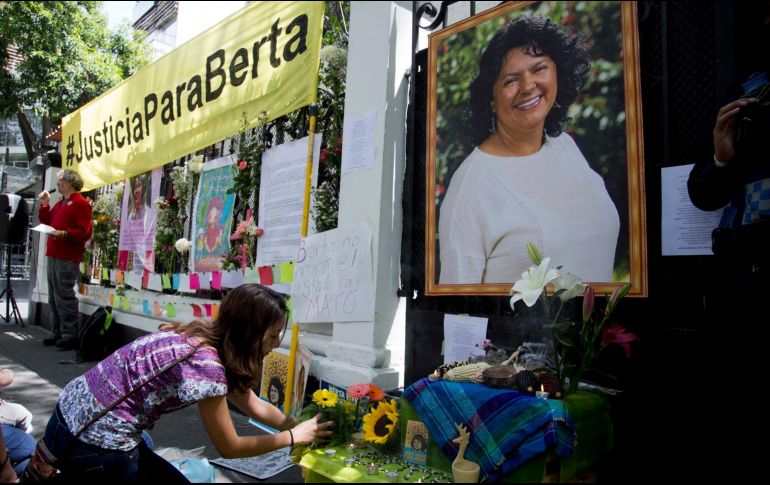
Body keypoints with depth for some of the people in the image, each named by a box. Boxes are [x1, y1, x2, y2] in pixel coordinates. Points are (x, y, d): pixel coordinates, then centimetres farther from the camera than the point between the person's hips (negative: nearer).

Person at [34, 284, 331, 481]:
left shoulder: (202, 339, 2)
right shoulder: (205, 363, -24)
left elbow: (255, 407, 12)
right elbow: (229, 447, -12)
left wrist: (304, 427, 12)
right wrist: (294, 437, -3)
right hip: (93, 442, -8)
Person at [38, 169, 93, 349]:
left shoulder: (80, 203, -9)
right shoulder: (60, 203, 21)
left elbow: (85, 232, -16)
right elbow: (46, 221, 24)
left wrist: (63, 234, -26)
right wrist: (44, 204, 14)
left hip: (68, 257, -10)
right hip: (54, 254, 10)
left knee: (64, 296, -11)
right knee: (54, 297, 12)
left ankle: (70, 335, -8)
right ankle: (59, 333, 18)